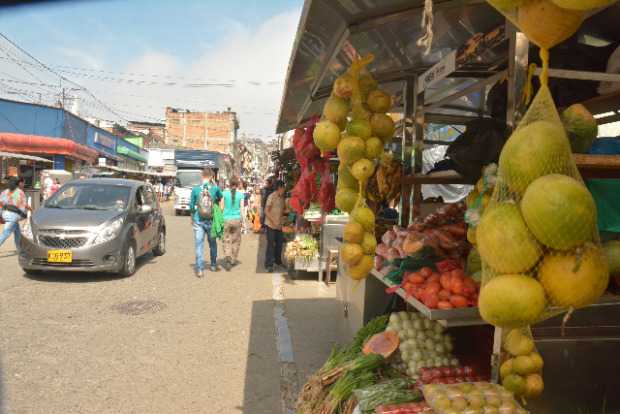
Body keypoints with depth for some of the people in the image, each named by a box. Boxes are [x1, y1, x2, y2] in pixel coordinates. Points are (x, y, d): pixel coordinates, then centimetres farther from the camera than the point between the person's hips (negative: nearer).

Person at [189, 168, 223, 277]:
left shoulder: (195, 189, -6)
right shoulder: (215, 188, -7)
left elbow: (191, 205, 4)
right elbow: (221, 198, 14)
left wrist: (192, 217, 16)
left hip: (198, 221, -1)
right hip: (211, 221, 1)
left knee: (199, 245, 2)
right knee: (212, 243, 19)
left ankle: (200, 269, -4)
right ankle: (213, 265, 32)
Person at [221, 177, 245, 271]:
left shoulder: (225, 193, -2)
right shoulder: (241, 194, -3)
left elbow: (222, 207, 1)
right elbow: (242, 208, -2)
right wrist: (243, 220, 6)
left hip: (226, 219, 0)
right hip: (237, 219, 0)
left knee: (227, 240, 4)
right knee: (236, 240, 13)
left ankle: (227, 256, -18)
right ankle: (234, 260, 21)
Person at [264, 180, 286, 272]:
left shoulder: (282, 198, 9)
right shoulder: (271, 197, -13)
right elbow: (266, 211, -15)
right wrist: (274, 222, -20)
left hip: (279, 225, 7)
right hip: (271, 224, -7)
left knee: (279, 243, 12)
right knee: (271, 244, -3)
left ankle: (278, 261, 28)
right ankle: (269, 265, 5)